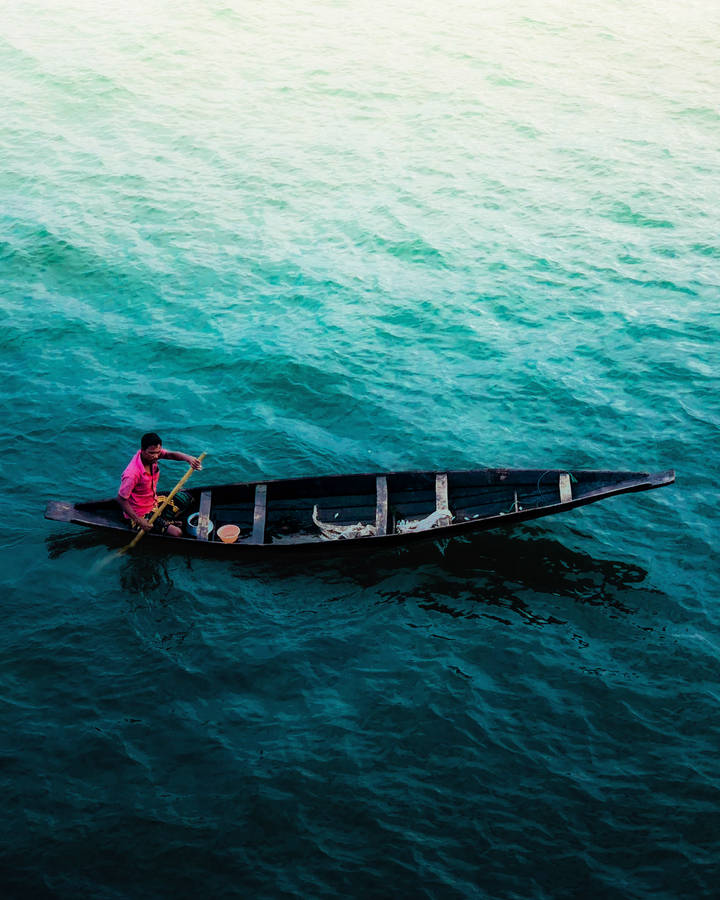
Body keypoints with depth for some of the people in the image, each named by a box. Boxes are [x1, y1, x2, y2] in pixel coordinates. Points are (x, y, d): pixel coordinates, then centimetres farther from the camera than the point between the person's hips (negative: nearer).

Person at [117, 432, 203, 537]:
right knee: (177, 533, -18)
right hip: (141, 514, -8)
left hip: (154, 501, 8)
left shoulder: (152, 454, -14)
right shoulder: (132, 474, -34)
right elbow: (121, 499, -28)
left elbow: (171, 454, -23)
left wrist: (188, 458, -45)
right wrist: (139, 521, -31)